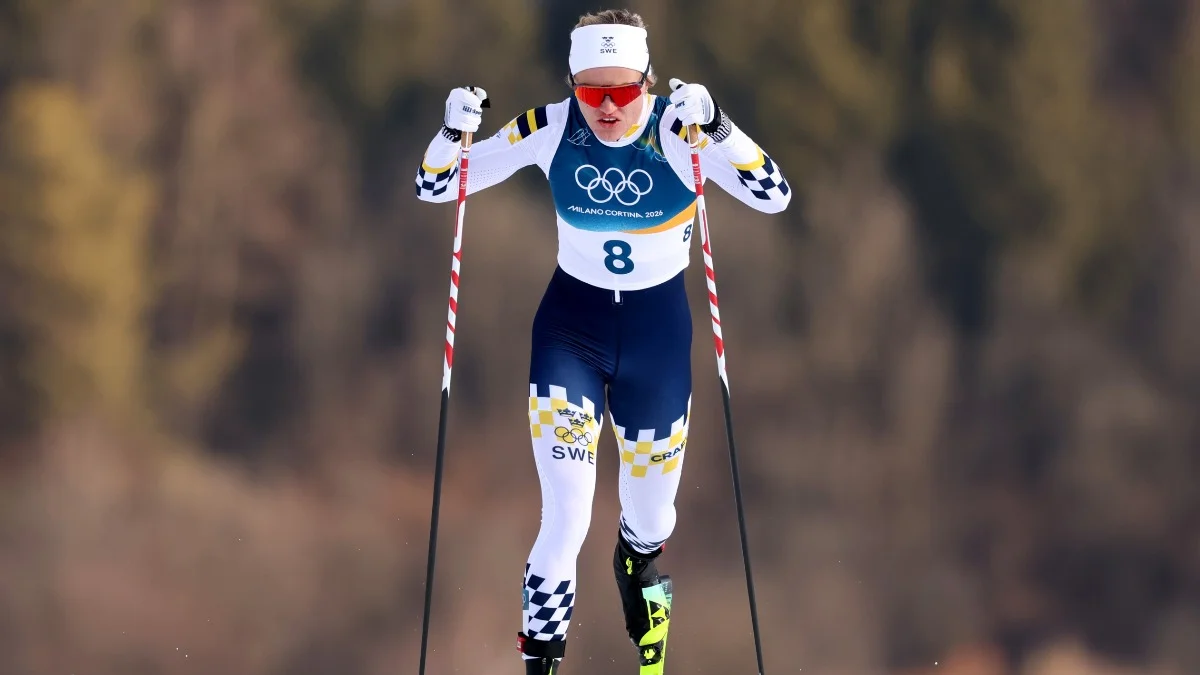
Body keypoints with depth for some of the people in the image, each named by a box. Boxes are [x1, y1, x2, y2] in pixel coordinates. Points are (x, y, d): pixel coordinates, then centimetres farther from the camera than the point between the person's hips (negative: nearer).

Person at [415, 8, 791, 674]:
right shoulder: (551, 128, -15)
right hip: (571, 326, 0)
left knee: (649, 518, 17)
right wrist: (454, 132, -30)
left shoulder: (679, 128, -19)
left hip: (658, 328, 1)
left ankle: (638, 568, 54)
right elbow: (435, 188, -8)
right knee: (566, 521, -13)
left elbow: (774, 196, -30)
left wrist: (714, 126, -44)